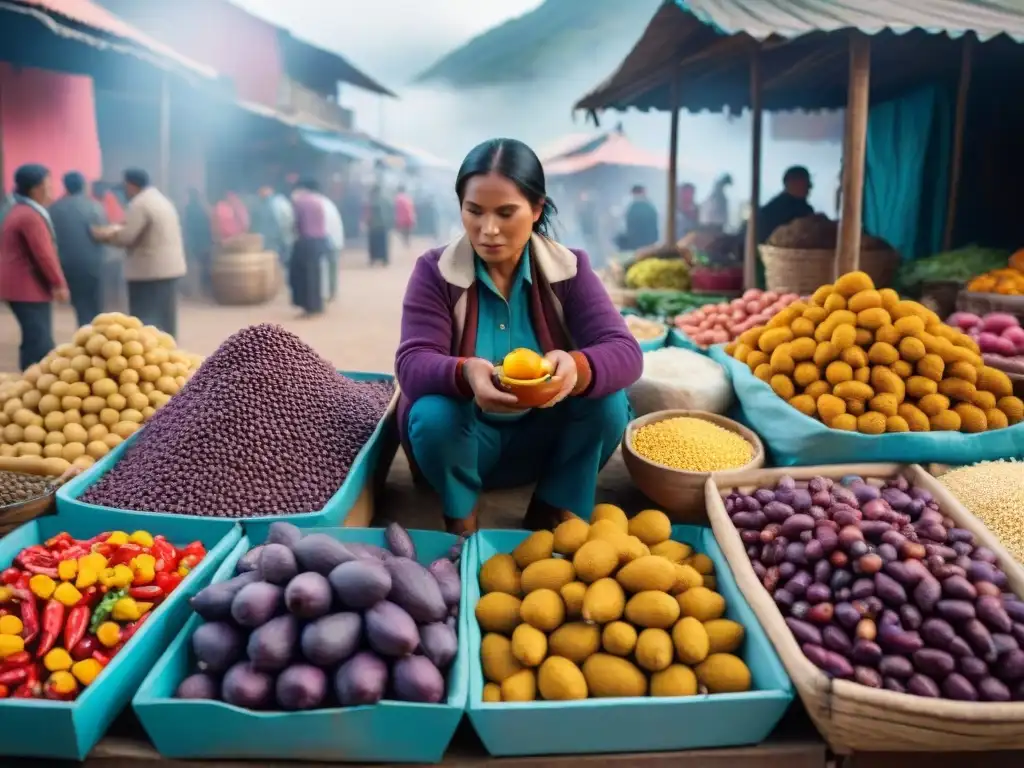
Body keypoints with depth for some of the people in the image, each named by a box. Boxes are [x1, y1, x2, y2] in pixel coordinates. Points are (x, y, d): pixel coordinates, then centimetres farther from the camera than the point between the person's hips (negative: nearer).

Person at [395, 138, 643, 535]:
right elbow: (412, 366, -22)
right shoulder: (434, 270, -12)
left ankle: (556, 511, -2)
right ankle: (460, 517, -1)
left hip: (546, 439, 1)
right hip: (465, 440, -1)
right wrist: (465, 374, -46)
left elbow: (624, 352, -19)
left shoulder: (569, 269, -9)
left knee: (608, 399, -24)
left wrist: (578, 367, -44)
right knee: (434, 415, -32)